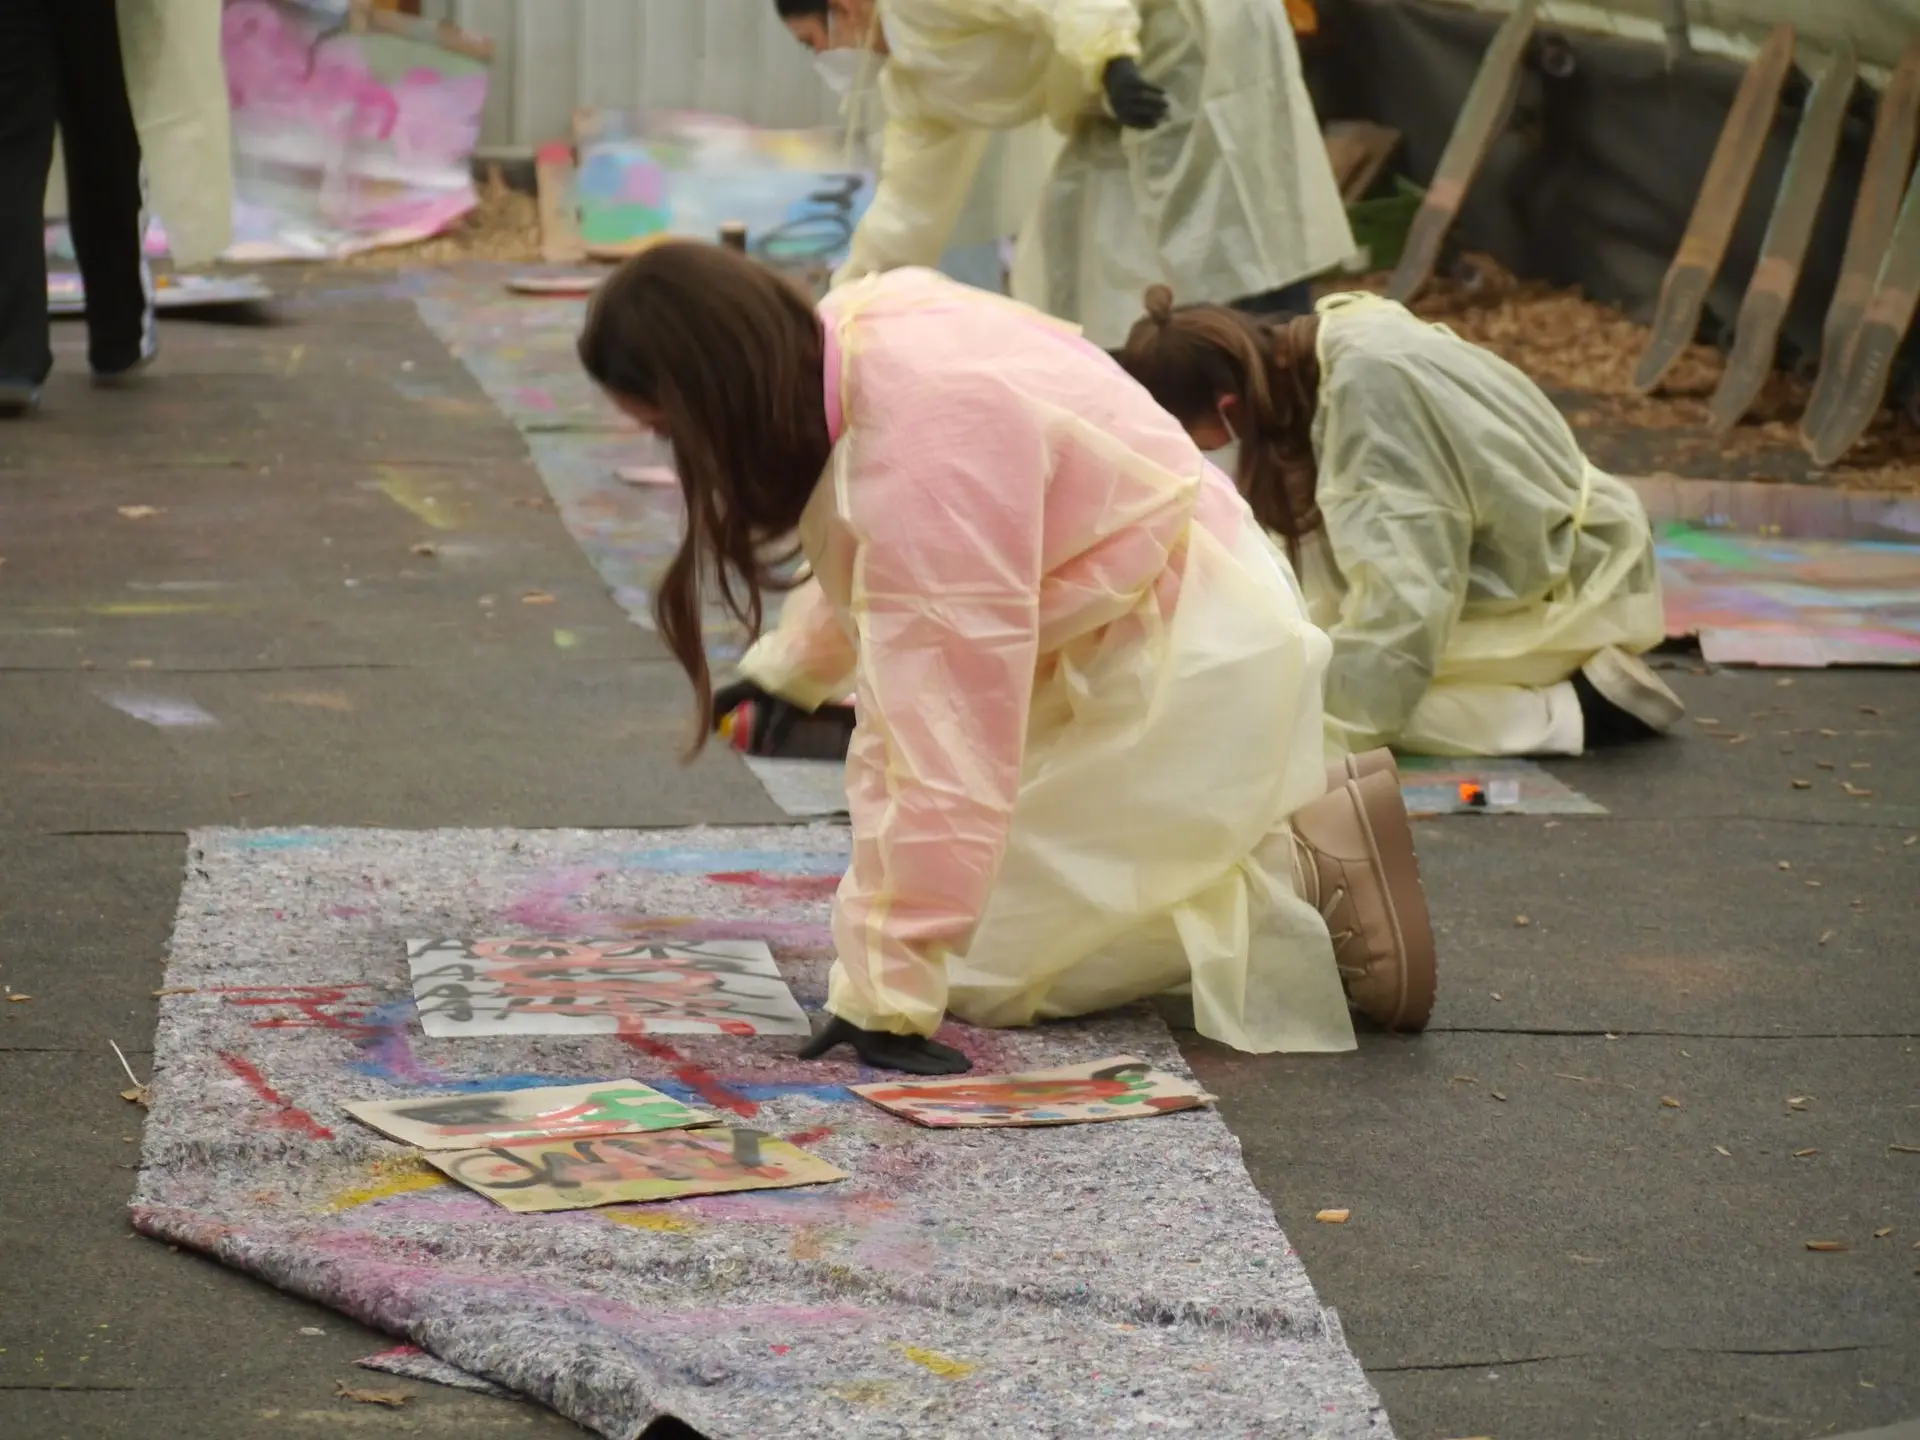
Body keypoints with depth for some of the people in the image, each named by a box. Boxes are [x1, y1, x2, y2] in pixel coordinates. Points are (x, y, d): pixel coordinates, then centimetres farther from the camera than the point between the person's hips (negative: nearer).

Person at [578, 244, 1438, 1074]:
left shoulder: (923, 446, -34)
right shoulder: (852, 336, -5)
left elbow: (945, 737, -36)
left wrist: (889, 993, -35)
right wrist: (795, 665, 35)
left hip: (1191, 666, -9)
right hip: (1120, 644, 9)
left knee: (983, 972, -7)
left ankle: (1303, 887, -7)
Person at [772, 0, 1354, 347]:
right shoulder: (913, 70, 21)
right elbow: (908, 205, 28)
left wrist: (1110, 62, -39)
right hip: (1144, 71, 11)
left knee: (1233, 251, -16)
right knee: (1078, 250, 11)